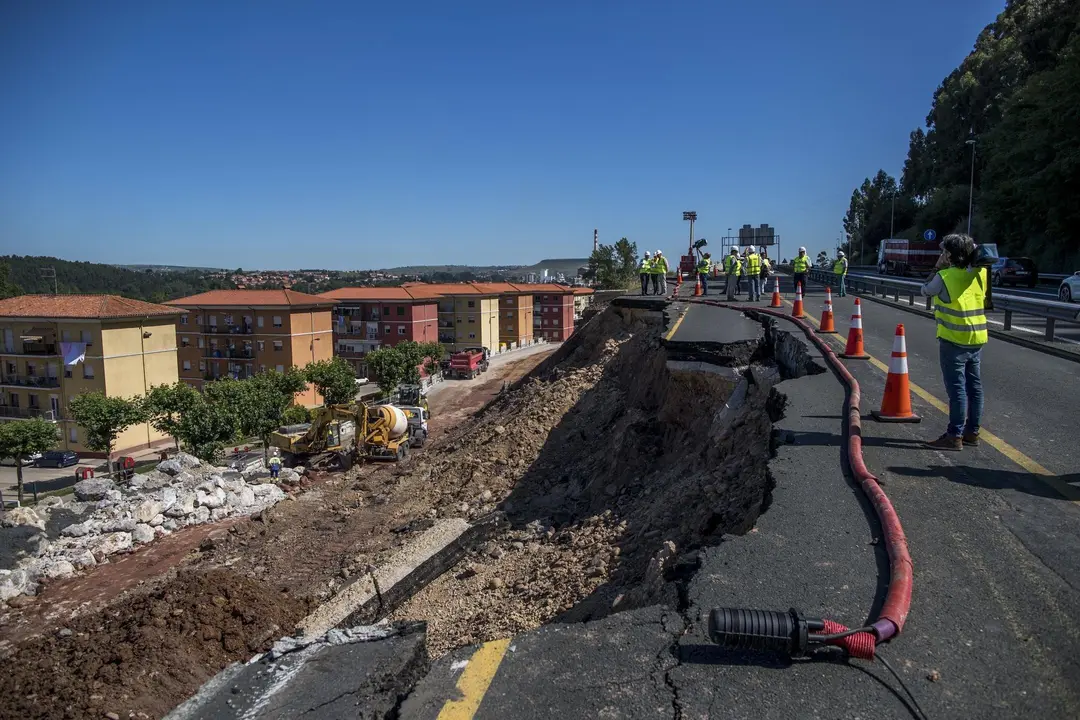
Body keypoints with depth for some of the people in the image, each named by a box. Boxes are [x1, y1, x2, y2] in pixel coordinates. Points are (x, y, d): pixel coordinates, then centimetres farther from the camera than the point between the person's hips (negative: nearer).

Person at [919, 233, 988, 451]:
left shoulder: (944, 277, -14)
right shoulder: (980, 274, 3)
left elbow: (926, 290, 3)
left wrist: (938, 268, 8)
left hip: (954, 339, -7)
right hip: (977, 338, 7)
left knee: (956, 387, -4)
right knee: (974, 385, 13)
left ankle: (955, 435, -1)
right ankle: (972, 432, 22)